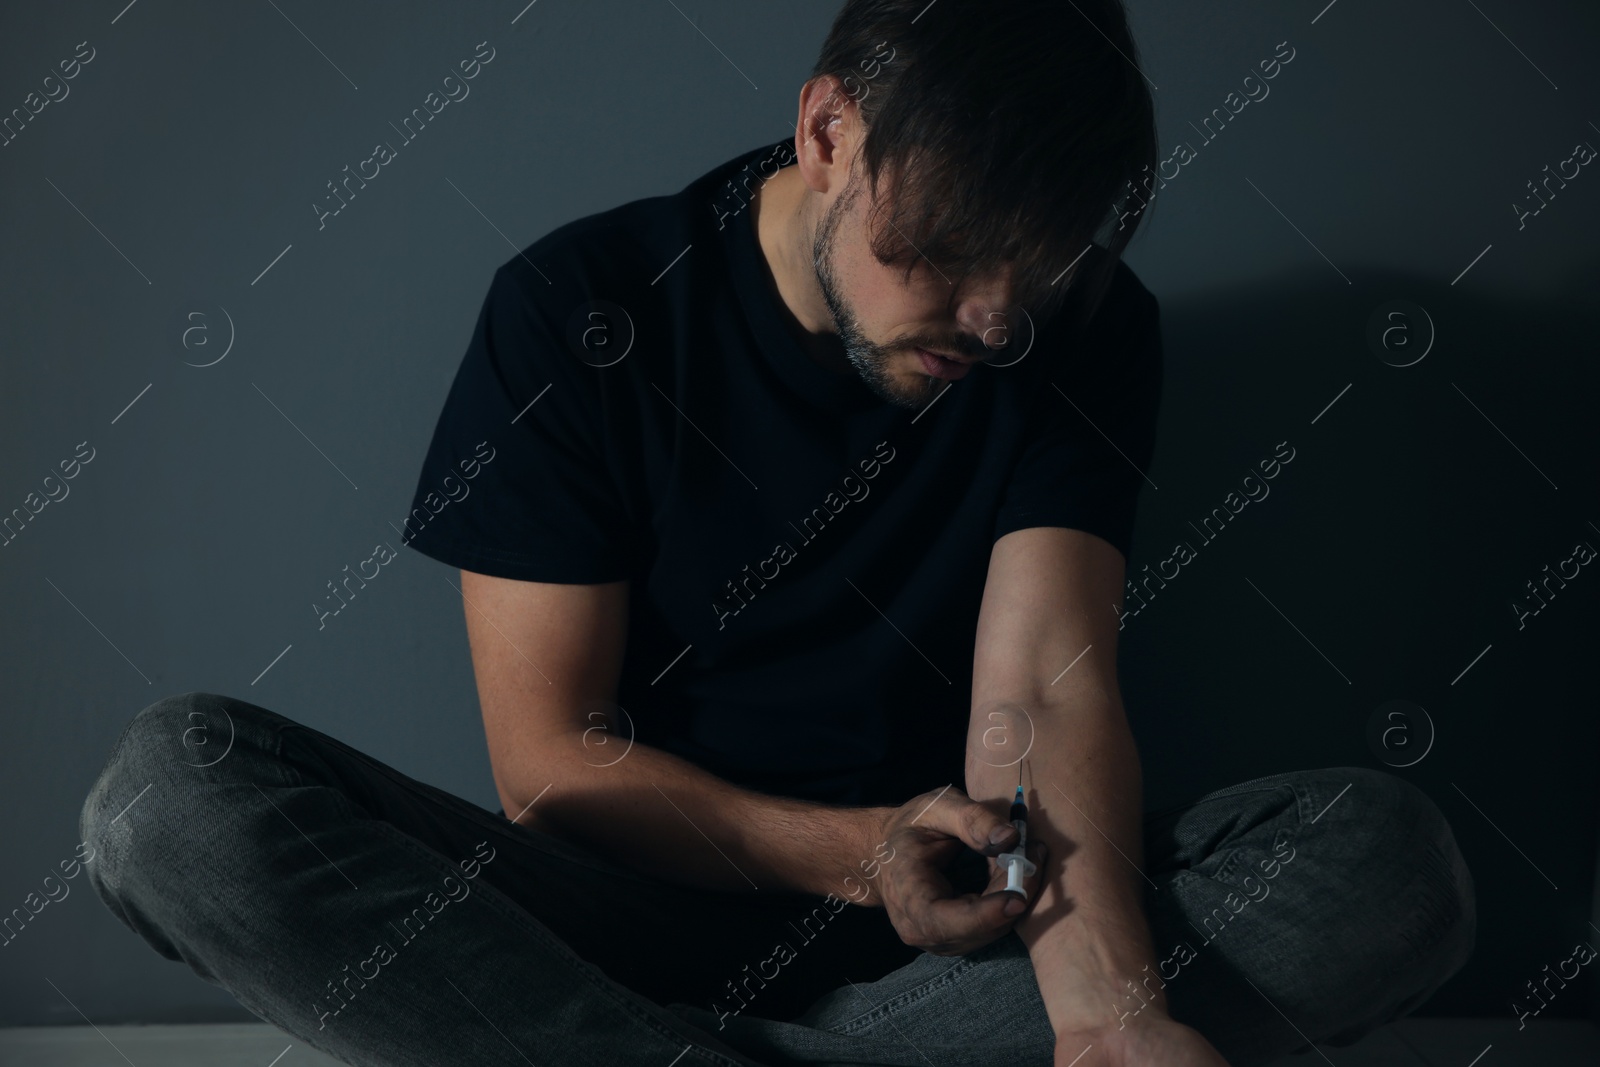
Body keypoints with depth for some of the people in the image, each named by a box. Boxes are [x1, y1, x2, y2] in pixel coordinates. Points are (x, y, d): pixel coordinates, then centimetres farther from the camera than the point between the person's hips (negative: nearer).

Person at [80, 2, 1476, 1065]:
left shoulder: (1088, 334, -2)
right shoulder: (576, 308, -7)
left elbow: (1042, 691, -13)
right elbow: (548, 758, -8)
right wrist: (849, 852, -23)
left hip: (956, 920, 2)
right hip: (642, 901, -1)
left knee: (1397, 859, -23)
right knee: (172, 789, -24)